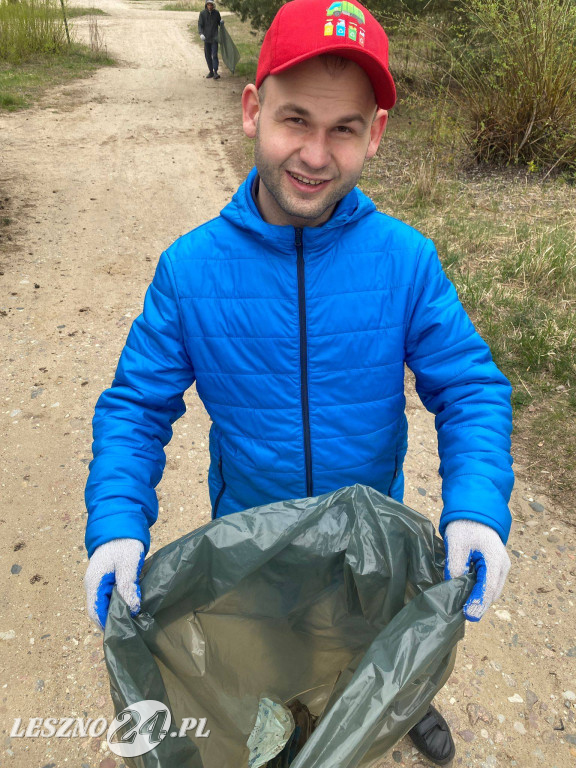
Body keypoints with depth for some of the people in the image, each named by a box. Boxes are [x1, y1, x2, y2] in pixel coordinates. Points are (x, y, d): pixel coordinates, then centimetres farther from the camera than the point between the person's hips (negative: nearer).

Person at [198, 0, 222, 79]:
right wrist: (201, 34, -23)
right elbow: (200, 25, -5)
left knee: (214, 55, -12)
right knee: (207, 55, 8)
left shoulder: (216, 13, 2)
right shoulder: (202, 13, -2)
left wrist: (221, 22, -11)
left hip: (214, 38, -1)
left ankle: (215, 72, -13)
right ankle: (211, 71, 20)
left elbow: (219, 23, 14)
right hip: (206, 38, 2)